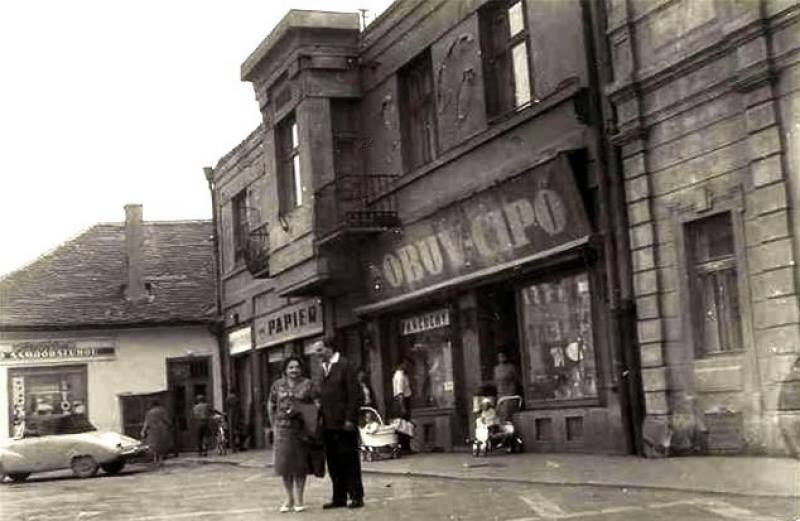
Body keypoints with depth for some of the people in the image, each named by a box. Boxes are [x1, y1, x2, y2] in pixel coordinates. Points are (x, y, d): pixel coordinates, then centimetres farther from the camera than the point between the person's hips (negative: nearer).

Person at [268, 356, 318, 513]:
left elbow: (317, 404, -2)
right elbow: (270, 406, 16)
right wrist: (274, 426, 10)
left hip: (301, 429, -2)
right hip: (283, 429, 2)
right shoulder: (278, 385, 7)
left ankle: (299, 499, 13)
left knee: (300, 464, 3)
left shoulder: (307, 384, 1)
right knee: (284, 464, 3)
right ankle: (289, 498, 18)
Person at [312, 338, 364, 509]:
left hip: (344, 424, -7)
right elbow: (319, 396, 16)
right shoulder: (321, 370, 16)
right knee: (334, 463, 8)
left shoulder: (345, 365, -5)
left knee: (350, 461, 0)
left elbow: (354, 394, -11)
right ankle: (339, 497, 14)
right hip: (327, 424, 7)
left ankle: (356, 496, 6)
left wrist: (350, 419, -16)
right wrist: (319, 418, 5)